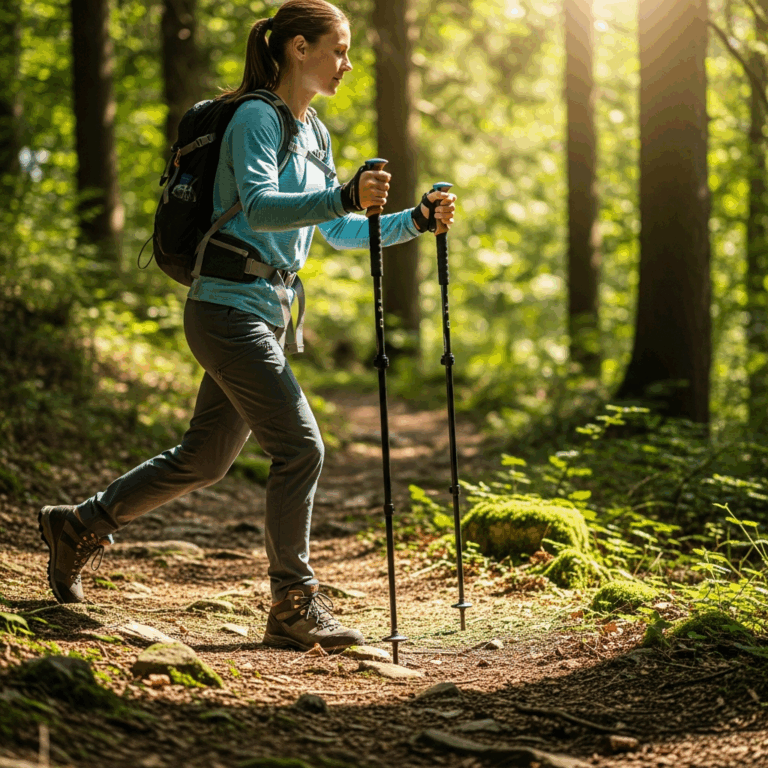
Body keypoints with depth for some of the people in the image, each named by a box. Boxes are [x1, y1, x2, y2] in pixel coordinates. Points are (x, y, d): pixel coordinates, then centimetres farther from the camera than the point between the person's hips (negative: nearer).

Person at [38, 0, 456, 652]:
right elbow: (258, 205, -28)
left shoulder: (313, 132, 17)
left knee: (204, 459, 15)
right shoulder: (256, 117, -12)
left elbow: (337, 232, 20)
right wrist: (344, 197, -41)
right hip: (229, 308, -10)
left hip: (264, 315, 10)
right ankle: (294, 607, -3)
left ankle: (80, 527, 31)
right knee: (299, 446, -13)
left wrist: (415, 221, 9)